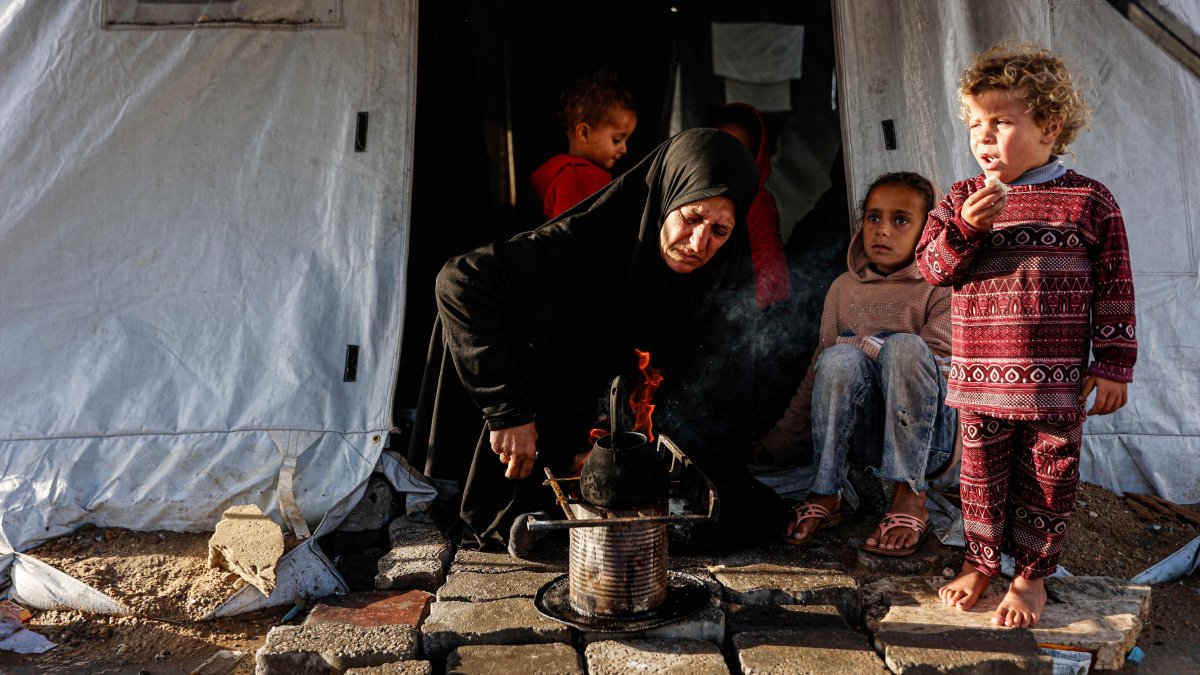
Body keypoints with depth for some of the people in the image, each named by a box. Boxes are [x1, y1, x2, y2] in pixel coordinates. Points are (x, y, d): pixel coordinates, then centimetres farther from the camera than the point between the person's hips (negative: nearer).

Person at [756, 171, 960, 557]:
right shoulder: (844, 288, 10)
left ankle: (910, 497, -23)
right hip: (867, 437, 2)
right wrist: (777, 442, 10)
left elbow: (939, 364, -14)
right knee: (840, 358, -26)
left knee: (903, 345, -29)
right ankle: (826, 495, -19)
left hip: (927, 440, -2)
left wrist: (865, 345, -12)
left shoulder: (940, 289, 0)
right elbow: (817, 375, 12)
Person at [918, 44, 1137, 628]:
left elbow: (1114, 290, 1)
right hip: (980, 378, 2)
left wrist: (1112, 364, -2)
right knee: (982, 476, 13)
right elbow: (931, 267, -1)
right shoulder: (962, 199, 4)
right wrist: (965, 228, -18)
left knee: (1047, 477, 10)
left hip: (1056, 381, -1)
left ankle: (1031, 572, 28)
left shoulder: (1089, 201, -1)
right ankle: (981, 561, 33)